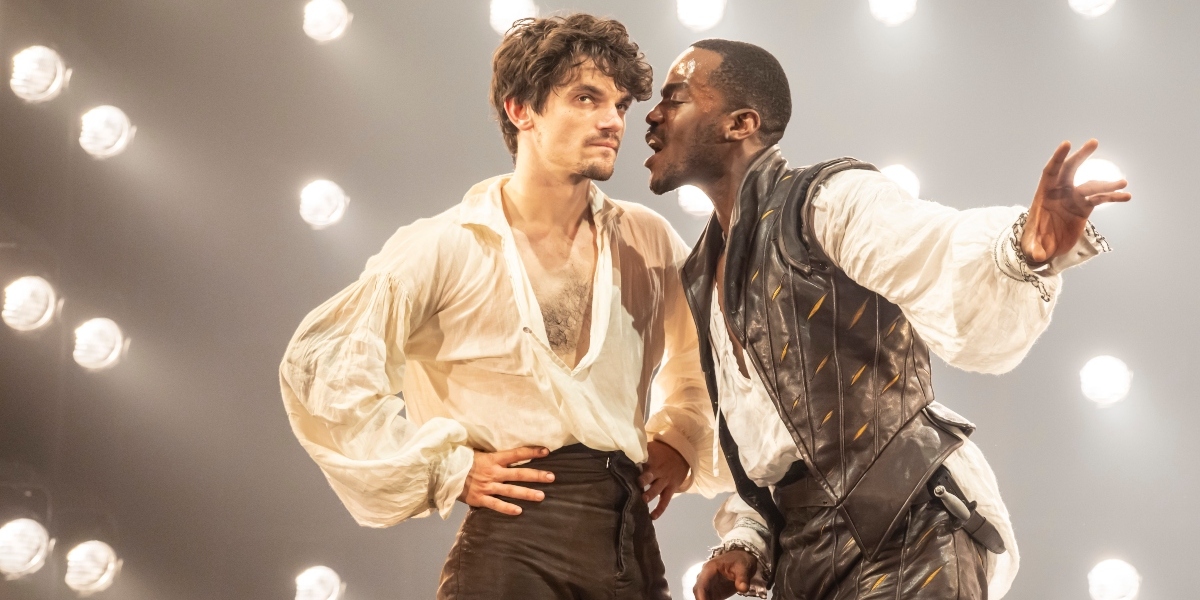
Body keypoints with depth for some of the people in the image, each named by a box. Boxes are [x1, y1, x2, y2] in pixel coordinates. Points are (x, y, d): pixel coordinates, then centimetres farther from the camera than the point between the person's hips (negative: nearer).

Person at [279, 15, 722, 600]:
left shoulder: (647, 243, 8)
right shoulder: (448, 248, -4)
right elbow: (318, 366, -9)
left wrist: (678, 438, 9)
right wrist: (443, 468, -9)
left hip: (632, 545, 5)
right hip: (514, 547, -4)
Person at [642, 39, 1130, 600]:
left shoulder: (831, 203, -11)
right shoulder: (701, 277, 13)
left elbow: (969, 312, -27)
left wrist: (1029, 249, -48)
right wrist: (745, 540, 5)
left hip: (908, 537, -7)